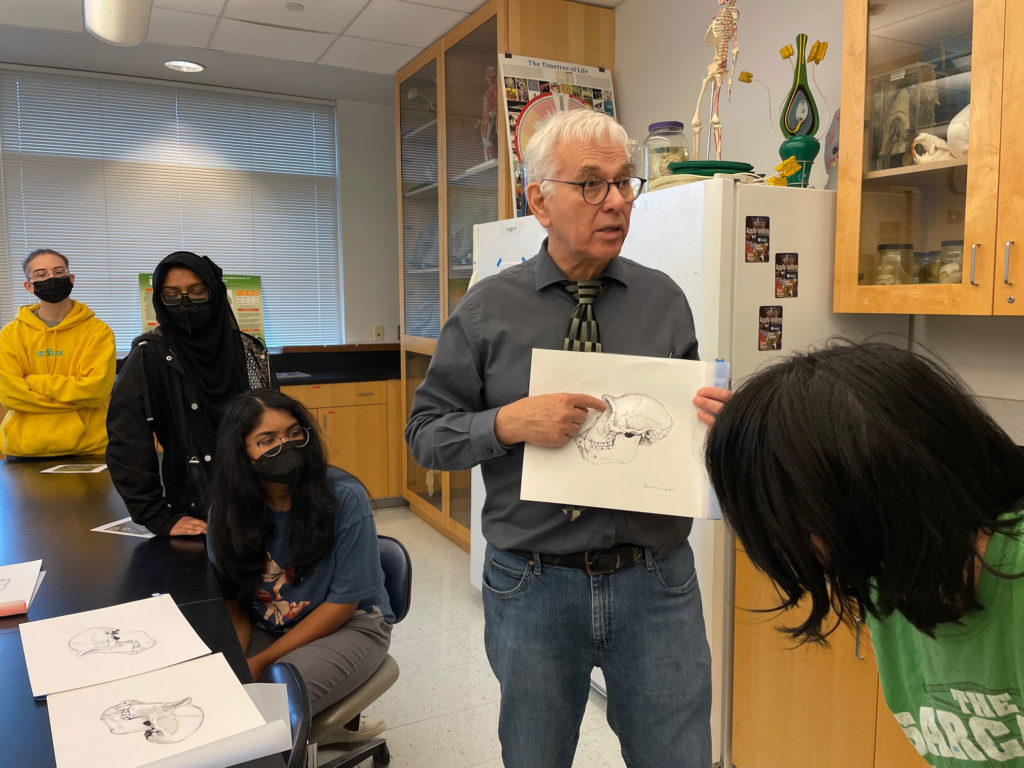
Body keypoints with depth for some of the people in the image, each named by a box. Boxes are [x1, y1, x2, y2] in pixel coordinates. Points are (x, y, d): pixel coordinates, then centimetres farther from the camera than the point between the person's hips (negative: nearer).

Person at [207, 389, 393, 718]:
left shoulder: (345, 497, -22)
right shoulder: (226, 508, -8)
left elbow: (342, 603, -15)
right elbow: (232, 603, 1)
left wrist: (262, 661, -16)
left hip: (349, 626, -4)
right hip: (264, 629, 5)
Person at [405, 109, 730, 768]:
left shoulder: (665, 300, 2)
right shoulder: (489, 310, -4)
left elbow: (690, 414, 10)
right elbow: (427, 432, -2)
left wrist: (715, 419, -13)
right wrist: (509, 423, -20)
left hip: (656, 582, 1)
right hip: (535, 585, -1)